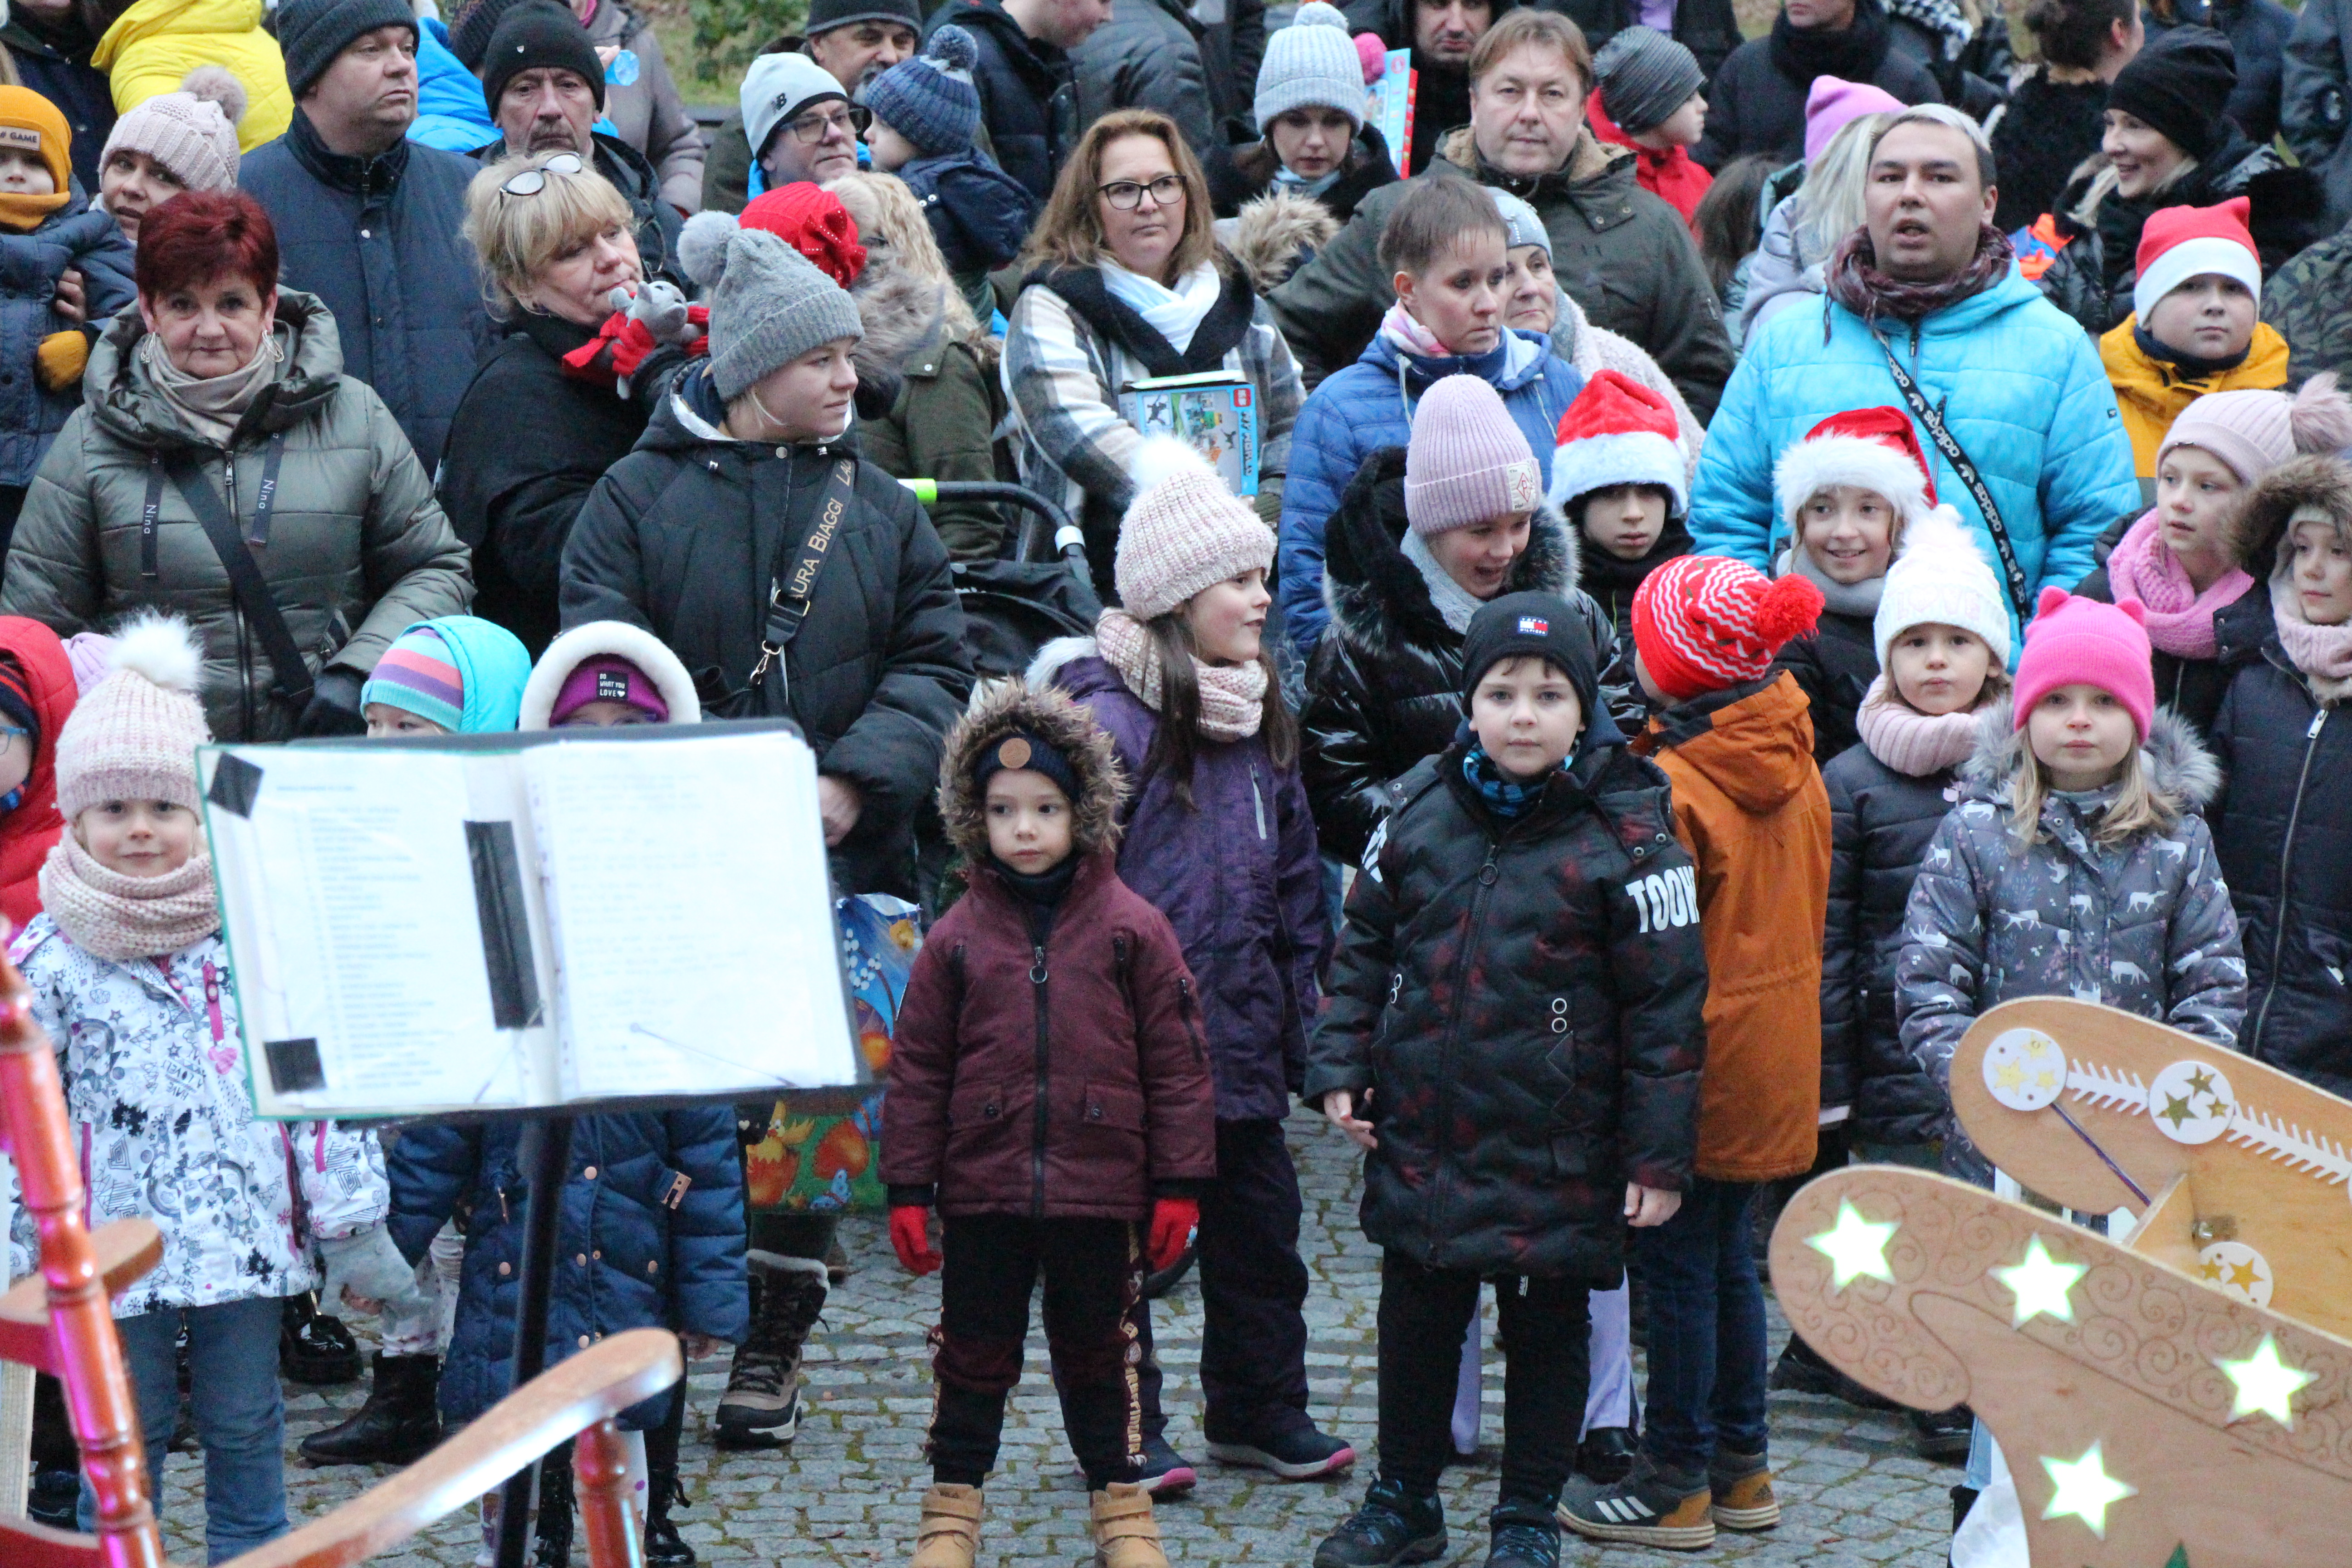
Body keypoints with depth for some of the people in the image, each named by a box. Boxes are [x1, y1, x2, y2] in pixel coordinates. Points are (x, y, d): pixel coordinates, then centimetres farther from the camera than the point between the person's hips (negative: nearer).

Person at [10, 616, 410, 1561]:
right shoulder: (48, 957, -4)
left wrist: (351, 1227, 4)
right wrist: (33, 1245, -4)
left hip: (249, 1231, 1)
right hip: (119, 1242, -1)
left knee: (246, 1431, 12)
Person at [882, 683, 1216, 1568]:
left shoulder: (1132, 930, -2)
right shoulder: (956, 939, 1)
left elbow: (1176, 1061, 0)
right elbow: (918, 1069, 4)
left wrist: (1179, 1185, -2)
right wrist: (908, 1188, 0)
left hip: (1100, 1191, -1)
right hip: (982, 1190, 1)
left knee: (1098, 1353, 12)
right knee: (972, 1354, 10)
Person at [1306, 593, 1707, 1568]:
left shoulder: (1627, 835, -10)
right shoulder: (1421, 811, 2)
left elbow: (1666, 1004, -8)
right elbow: (1364, 950, 13)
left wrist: (1659, 1155, -10)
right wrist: (1342, 1069, 4)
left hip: (1555, 1156, -3)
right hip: (1419, 1145, 4)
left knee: (1547, 1332, 9)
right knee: (1414, 1322, 14)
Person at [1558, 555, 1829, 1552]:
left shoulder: (1670, 788, -21)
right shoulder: (1795, 768, 2)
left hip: (1699, 1062, -8)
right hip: (1773, 1057, 8)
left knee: (1679, 1270, 2)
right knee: (1728, 1260, 18)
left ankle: (1678, 1486, 9)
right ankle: (1741, 1468, 25)